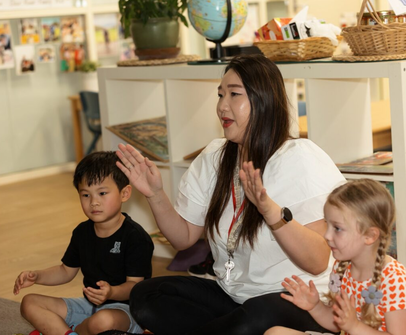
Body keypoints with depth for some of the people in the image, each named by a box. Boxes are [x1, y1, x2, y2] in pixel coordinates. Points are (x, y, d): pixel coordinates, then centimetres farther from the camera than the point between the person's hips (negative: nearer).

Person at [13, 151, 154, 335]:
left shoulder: (136, 237, -17)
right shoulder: (82, 232, 6)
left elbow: (135, 284, -18)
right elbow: (66, 271, 16)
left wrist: (112, 292, -39)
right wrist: (36, 276, -1)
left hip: (126, 308, -7)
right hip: (89, 306, 7)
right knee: (29, 303, 0)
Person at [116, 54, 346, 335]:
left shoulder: (300, 159, -12)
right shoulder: (214, 158, 7)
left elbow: (318, 263, -21)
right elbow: (184, 237, 10)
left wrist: (270, 210, -34)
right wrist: (155, 195, -6)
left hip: (295, 301, -6)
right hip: (232, 295, 6)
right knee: (145, 296, -14)